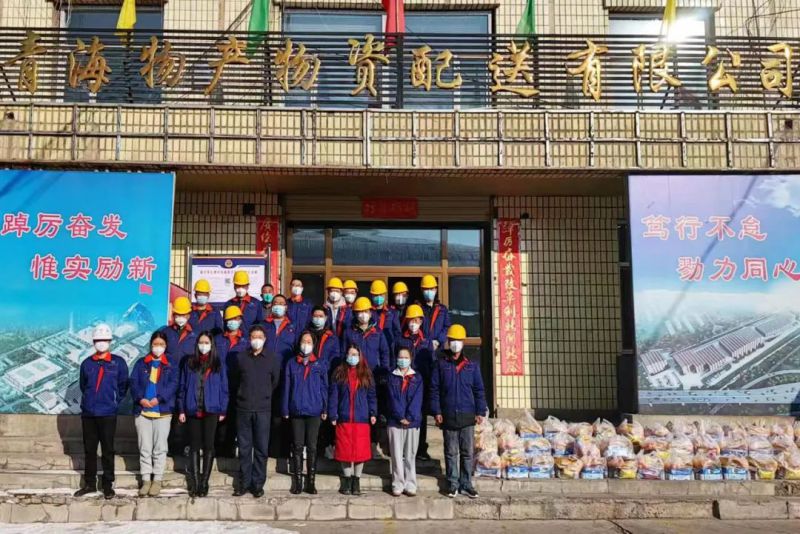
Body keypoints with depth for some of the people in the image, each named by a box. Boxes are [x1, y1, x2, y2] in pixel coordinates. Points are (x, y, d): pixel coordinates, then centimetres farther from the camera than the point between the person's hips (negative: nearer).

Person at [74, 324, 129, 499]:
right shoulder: (87, 363, 7)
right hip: (88, 413, 3)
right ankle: (89, 483, 22)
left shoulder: (118, 363, 0)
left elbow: (123, 386, 6)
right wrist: (89, 400, 13)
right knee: (89, 449, 11)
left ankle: (108, 485, 10)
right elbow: (83, 385, 18)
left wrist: (114, 402, 4)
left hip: (108, 414, -3)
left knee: (107, 450, 2)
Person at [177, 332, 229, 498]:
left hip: (211, 410, -1)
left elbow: (223, 388, 4)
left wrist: (223, 410, -1)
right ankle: (194, 483, 9)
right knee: (194, 446, 5)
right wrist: (181, 410, 1)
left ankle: (204, 483, 7)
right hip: (193, 410, 1)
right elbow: (182, 387, 7)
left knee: (208, 446, 1)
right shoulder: (189, 363, 7)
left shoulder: (218, 364, 4)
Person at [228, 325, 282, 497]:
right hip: (243, 408, 1)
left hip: (263, 409, -1)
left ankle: (258, 484, 9)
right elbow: (234, 380, 15)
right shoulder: (240, 358, 5)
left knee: (261, 448, 1)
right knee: (244, 448, 6)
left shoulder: (272, 359, 2)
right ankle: (244, 483, 14)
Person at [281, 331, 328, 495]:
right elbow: (286, 387, 6)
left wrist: (325, 409, 0)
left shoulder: (320, 365, 7)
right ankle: (297, 483, 11)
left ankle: (311, 482, 9)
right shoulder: (291, 364, 7)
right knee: (297, 446, 4)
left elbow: (324, 388, 7)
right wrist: (285, 410, 0)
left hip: (314, 411, 0)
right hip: (296, 411, 0)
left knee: (312, 447, 3)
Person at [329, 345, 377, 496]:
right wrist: (333, 415, -4)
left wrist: (373, 413, -2)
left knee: (360, 450, 0)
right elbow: (333, 395, 3)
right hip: (344, 419, 0)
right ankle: (347, 480, 16)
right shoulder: (339, 373, 5)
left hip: (361, 419, 0)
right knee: (345, 450, 3)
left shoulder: (366, 374, 8)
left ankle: (356, 480, 13)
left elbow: (372, 395, 8)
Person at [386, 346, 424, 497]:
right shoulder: (392, 378, 8)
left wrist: (409, 417, -12)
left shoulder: (417, 378, 8)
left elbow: (417, 400, -1)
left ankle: (410, 485, 8)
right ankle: (398, 485, 5)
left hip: (413, 421, 0)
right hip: (395, 422, 0)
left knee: (410, 455, 4)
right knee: (397, 454, 0)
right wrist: (400, 417, -12)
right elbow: (393, 399, -2)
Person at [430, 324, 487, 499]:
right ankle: (453, 484, 14)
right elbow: (434, 389, 2)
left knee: (467, 452, 5)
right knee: (451, 452, 5)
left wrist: (480, 411, 0)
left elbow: (479, 390, 8)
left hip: (467, 416, 1)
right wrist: (436, 411, -5)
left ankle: (466, 484, 14)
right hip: (448, 416, -1)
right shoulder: (441, 365, 4)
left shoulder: (472, 366, 8)